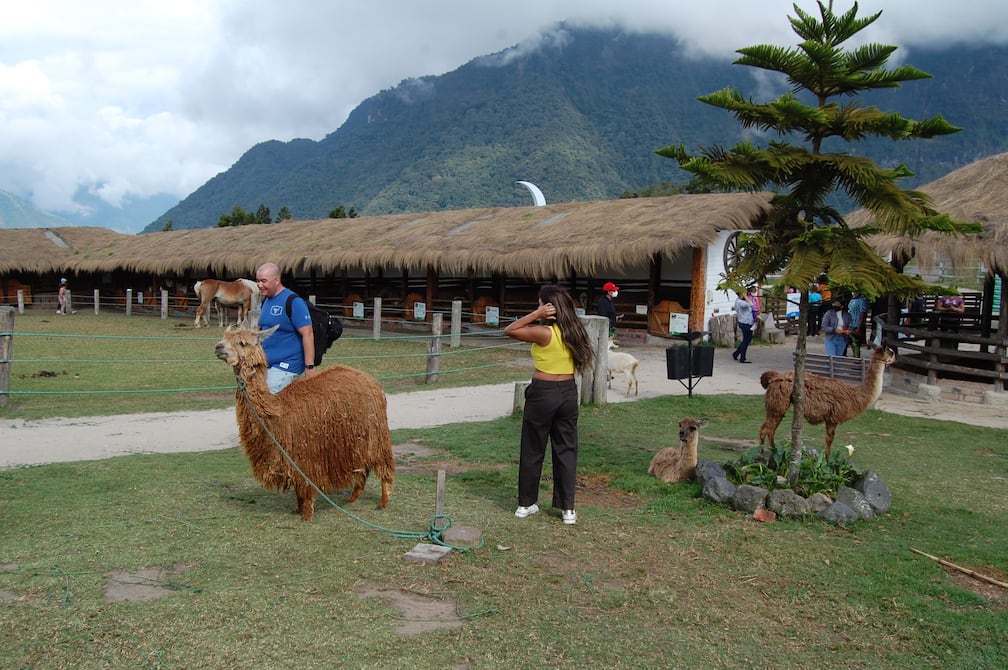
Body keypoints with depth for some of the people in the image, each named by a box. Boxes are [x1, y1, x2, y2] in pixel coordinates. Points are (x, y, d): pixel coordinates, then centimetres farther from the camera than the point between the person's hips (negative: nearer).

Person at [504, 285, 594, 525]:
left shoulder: (544, 333, -18)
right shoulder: (574, 332, 0)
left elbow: (509, 331, -14)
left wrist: (536, 314, -16)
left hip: (543, 393, -5)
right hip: (568, 393, 5)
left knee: (532, 450, 10)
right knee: (566, 450, 10)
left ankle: (526, 504, 20)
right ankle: (567, 509, 12)